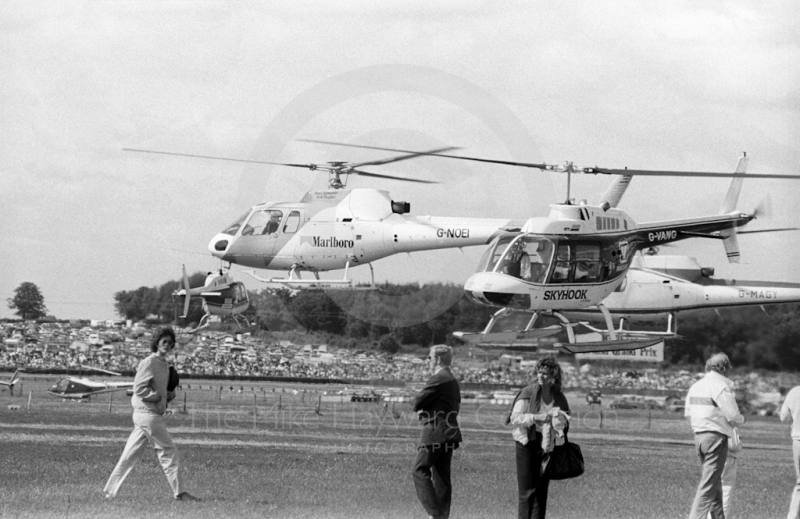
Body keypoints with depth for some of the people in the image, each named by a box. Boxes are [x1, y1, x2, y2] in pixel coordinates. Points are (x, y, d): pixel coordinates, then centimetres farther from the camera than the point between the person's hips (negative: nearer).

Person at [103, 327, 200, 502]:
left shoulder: (164, 364, 16)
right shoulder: (149, 363, -13)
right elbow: (139, 389, -19)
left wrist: (169, 395, 7)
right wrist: (160, 396, -14)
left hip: (154, 414, 9)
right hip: (148, 413, -9)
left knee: (131, 455, 9)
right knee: (169, 452, -4)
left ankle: (110, 491, 12)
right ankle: (179, 492, 0)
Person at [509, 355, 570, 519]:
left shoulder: (559, 398, 5)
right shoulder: (528, 393, -6)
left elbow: (566, 420, 15)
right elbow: (515, 417, -12)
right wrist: (537, 417, -23)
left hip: (547, 446, 4)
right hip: (527, 444, -4)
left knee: (541, 490, 6)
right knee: (527, 491, -4)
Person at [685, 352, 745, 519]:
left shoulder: (695, 386, 10)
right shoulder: (721, 387, -14)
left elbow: (688, 413, 15)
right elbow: (733, 415, -16)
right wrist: (741, 419, 5)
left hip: (699, 435, 8)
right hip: (716, 437, -8)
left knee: (715, 482, 19)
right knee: (708, 485, -6)